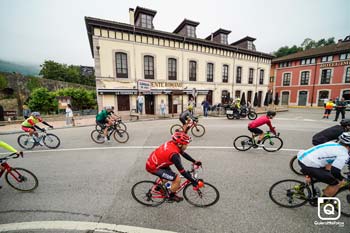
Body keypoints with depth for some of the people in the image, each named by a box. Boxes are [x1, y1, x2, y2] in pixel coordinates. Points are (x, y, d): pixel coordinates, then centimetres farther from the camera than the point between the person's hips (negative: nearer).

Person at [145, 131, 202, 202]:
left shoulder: (172, 143, -5)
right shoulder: (174, 154, -30)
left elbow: (184, 154, 8)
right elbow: (182, 171, -25)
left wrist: (195, 161, 9)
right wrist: (193, 181, -16)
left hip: (153, 161, 9)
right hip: (153, 167, -9)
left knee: (169, 173, 28)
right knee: (177, 179, -8)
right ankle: (172, 196, 18)